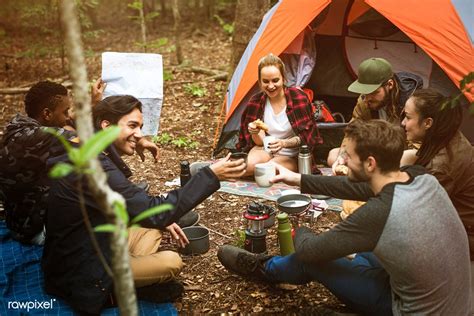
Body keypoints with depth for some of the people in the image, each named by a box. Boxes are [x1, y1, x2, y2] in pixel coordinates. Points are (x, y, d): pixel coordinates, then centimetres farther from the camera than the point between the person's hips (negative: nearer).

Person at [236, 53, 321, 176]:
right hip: (266, 151, 2)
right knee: (249, 166, -31)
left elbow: (305, 135, -13)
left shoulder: (298, 98, -15)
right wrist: (255, 133, -29)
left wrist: (284, 143, -33)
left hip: (291, 156, -2)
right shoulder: (256, 102, -7)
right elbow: (260, 142, -5)